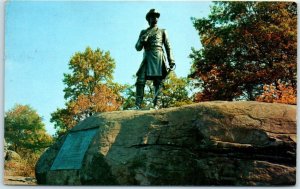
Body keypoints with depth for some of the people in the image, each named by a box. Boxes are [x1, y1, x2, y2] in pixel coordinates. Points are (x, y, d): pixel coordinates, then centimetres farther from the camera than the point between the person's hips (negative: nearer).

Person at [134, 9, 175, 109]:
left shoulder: (162, 31, 17)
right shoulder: (143, 32, 20)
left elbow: (168, 47, 10)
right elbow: (138, 48, 15)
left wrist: (171, 61, -2)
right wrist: (142, 40, -7)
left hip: (159, 58, -1)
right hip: (147, 58, 1)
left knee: (158, 82, -7)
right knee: (140, 80, -14)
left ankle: (156, 105, -9)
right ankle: (138, 105, -18)